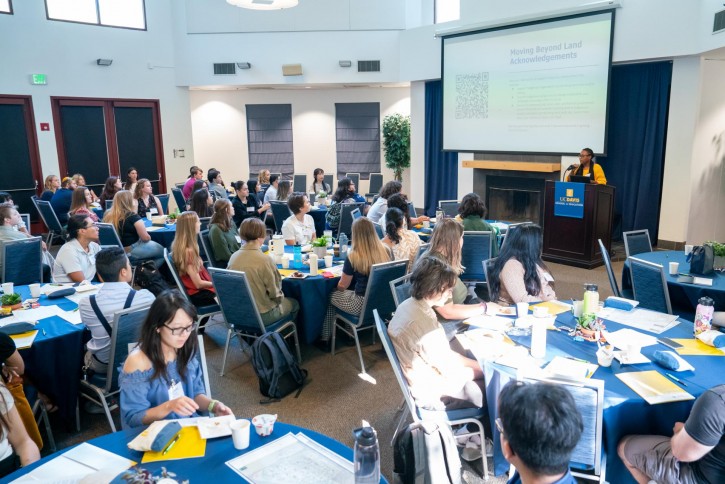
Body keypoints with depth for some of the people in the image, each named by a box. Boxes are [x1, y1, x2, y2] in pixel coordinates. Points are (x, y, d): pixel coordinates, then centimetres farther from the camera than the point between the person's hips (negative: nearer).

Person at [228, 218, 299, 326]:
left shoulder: (234, 257, -7)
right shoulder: (265, 260, -24)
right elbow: (275, 294, -16)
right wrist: (280, 297, 7)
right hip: (262, 316, -6)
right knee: (294, 304, 22)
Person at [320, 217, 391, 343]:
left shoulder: (353, 256, -20)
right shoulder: (385, 251, -6)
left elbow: (342, 286, -8)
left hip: (363, 304, -5)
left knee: (330, 295, 21)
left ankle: (325, 337, 31)